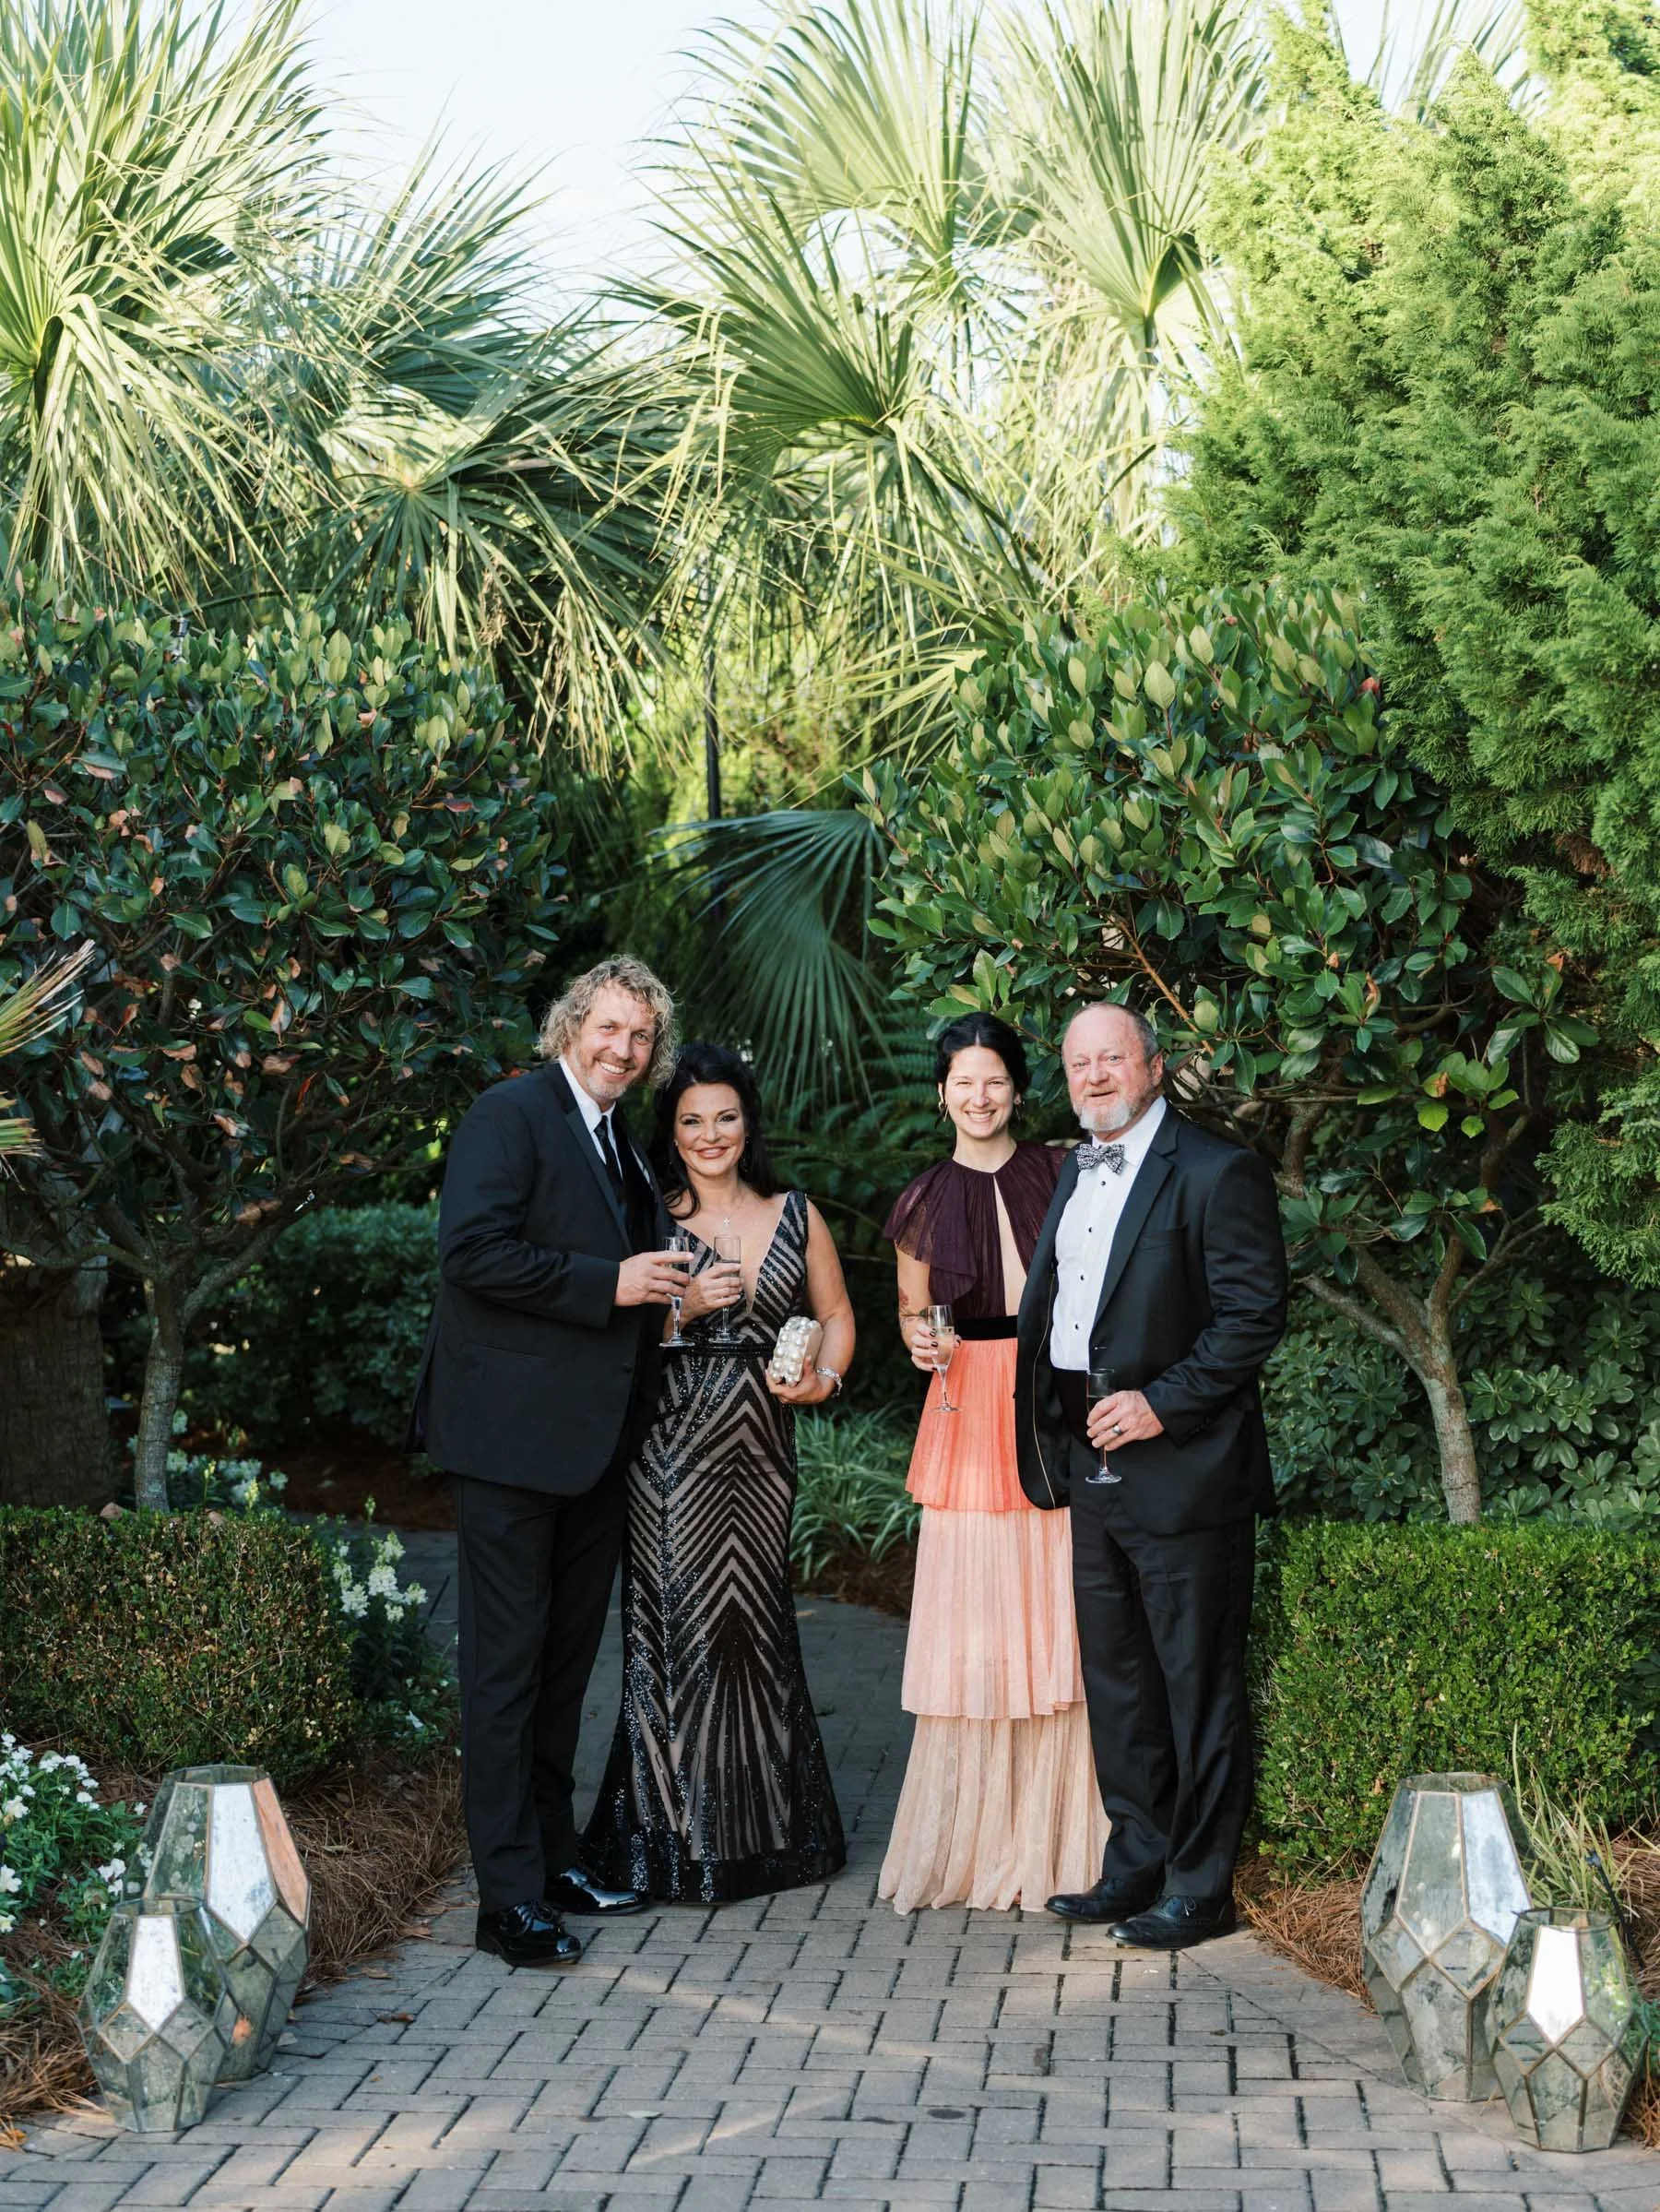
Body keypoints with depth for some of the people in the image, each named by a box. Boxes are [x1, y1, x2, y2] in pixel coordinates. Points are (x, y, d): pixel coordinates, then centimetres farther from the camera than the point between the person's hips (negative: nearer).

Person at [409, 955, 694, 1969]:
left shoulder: (623, 1147, 19)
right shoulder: (510, 1115, -8)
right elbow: (474, 1249, -20)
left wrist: (667, 1291, 8)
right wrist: (610, 1283, -19)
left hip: (594, 1438, 9)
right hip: (514, 1432, -9)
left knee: (567, 1659, 16)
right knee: (507, 1664, -4)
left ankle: (555, 1857, 26)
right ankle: (510, 1896, -1)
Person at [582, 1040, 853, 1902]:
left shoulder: (795, 1217, 10)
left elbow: (835, 1313, 17)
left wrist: (825, 1377, -1)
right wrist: (682, 1308, -15)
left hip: (761, 1444, 3)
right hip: (672, 1448, -3)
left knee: (755, 1620, 6)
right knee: (679, 1622, -3)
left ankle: (763, 1828, 19)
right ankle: (679, 1839, 6)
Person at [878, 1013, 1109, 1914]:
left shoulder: (1058, 1174, 5)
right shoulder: (925, 1199, 9)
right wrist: (920, 1339, -6)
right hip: (970, 1410, 1)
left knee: (1058, 1608, -2)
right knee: (972, 1618, -2)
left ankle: (1059, 1831, 8)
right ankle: (974, 1834, 7)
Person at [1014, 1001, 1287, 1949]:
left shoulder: (1217, 1173, -10)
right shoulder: (1074, 1174, 16)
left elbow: (1256, 1312, -15)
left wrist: (1162, 1402, -19)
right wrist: (1052, 1429, 10)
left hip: (1182, 1471, -8)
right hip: (1092, 1464, 8)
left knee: (1198, 1683, 0)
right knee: (1115, 1677, 16)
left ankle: (1200, 1887, 9)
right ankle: (1137, 1863, 27)